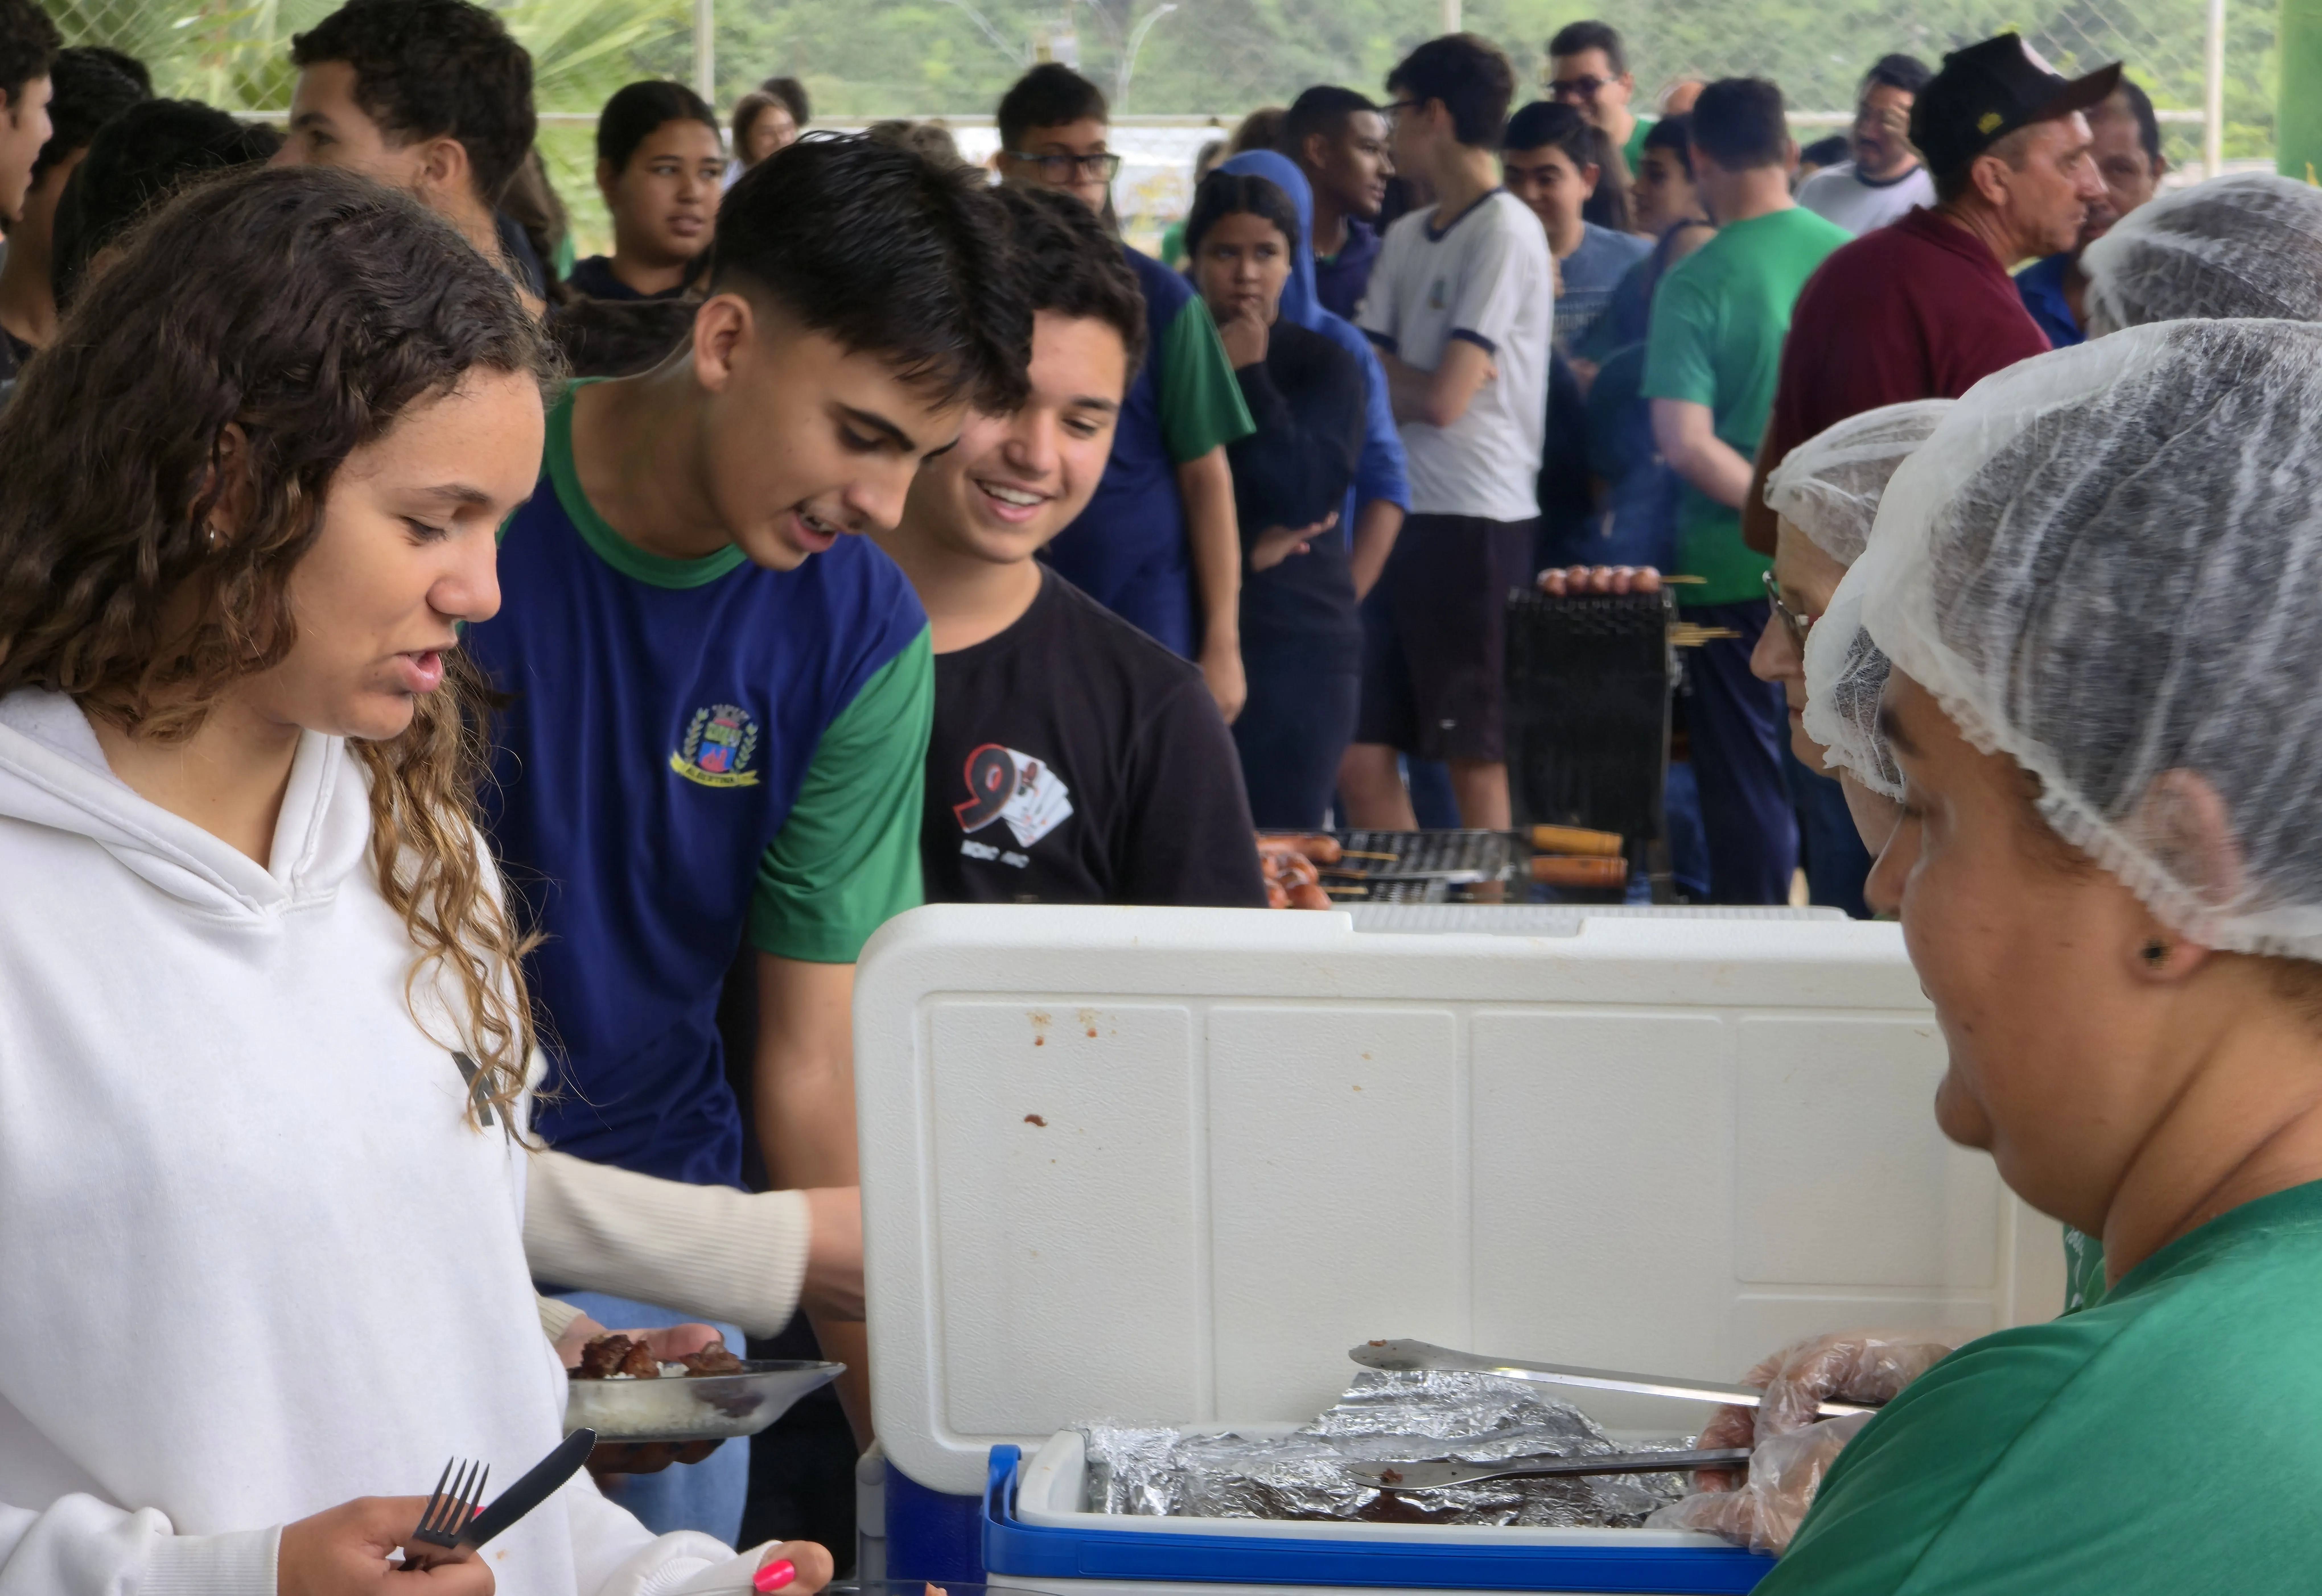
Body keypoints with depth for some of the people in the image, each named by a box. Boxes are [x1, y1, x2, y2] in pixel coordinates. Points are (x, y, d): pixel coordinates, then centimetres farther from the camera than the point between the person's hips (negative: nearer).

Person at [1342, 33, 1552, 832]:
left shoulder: (1504, 233, -10)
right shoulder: (1407, 237, 16)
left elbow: (1444, 399, -15)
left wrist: (1382, 373, 3)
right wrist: (1408, 378, -7)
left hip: (1474, 519, -8)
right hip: (1403, 514, 8)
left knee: (1474, 758, -2)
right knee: (1360, 754, 7)